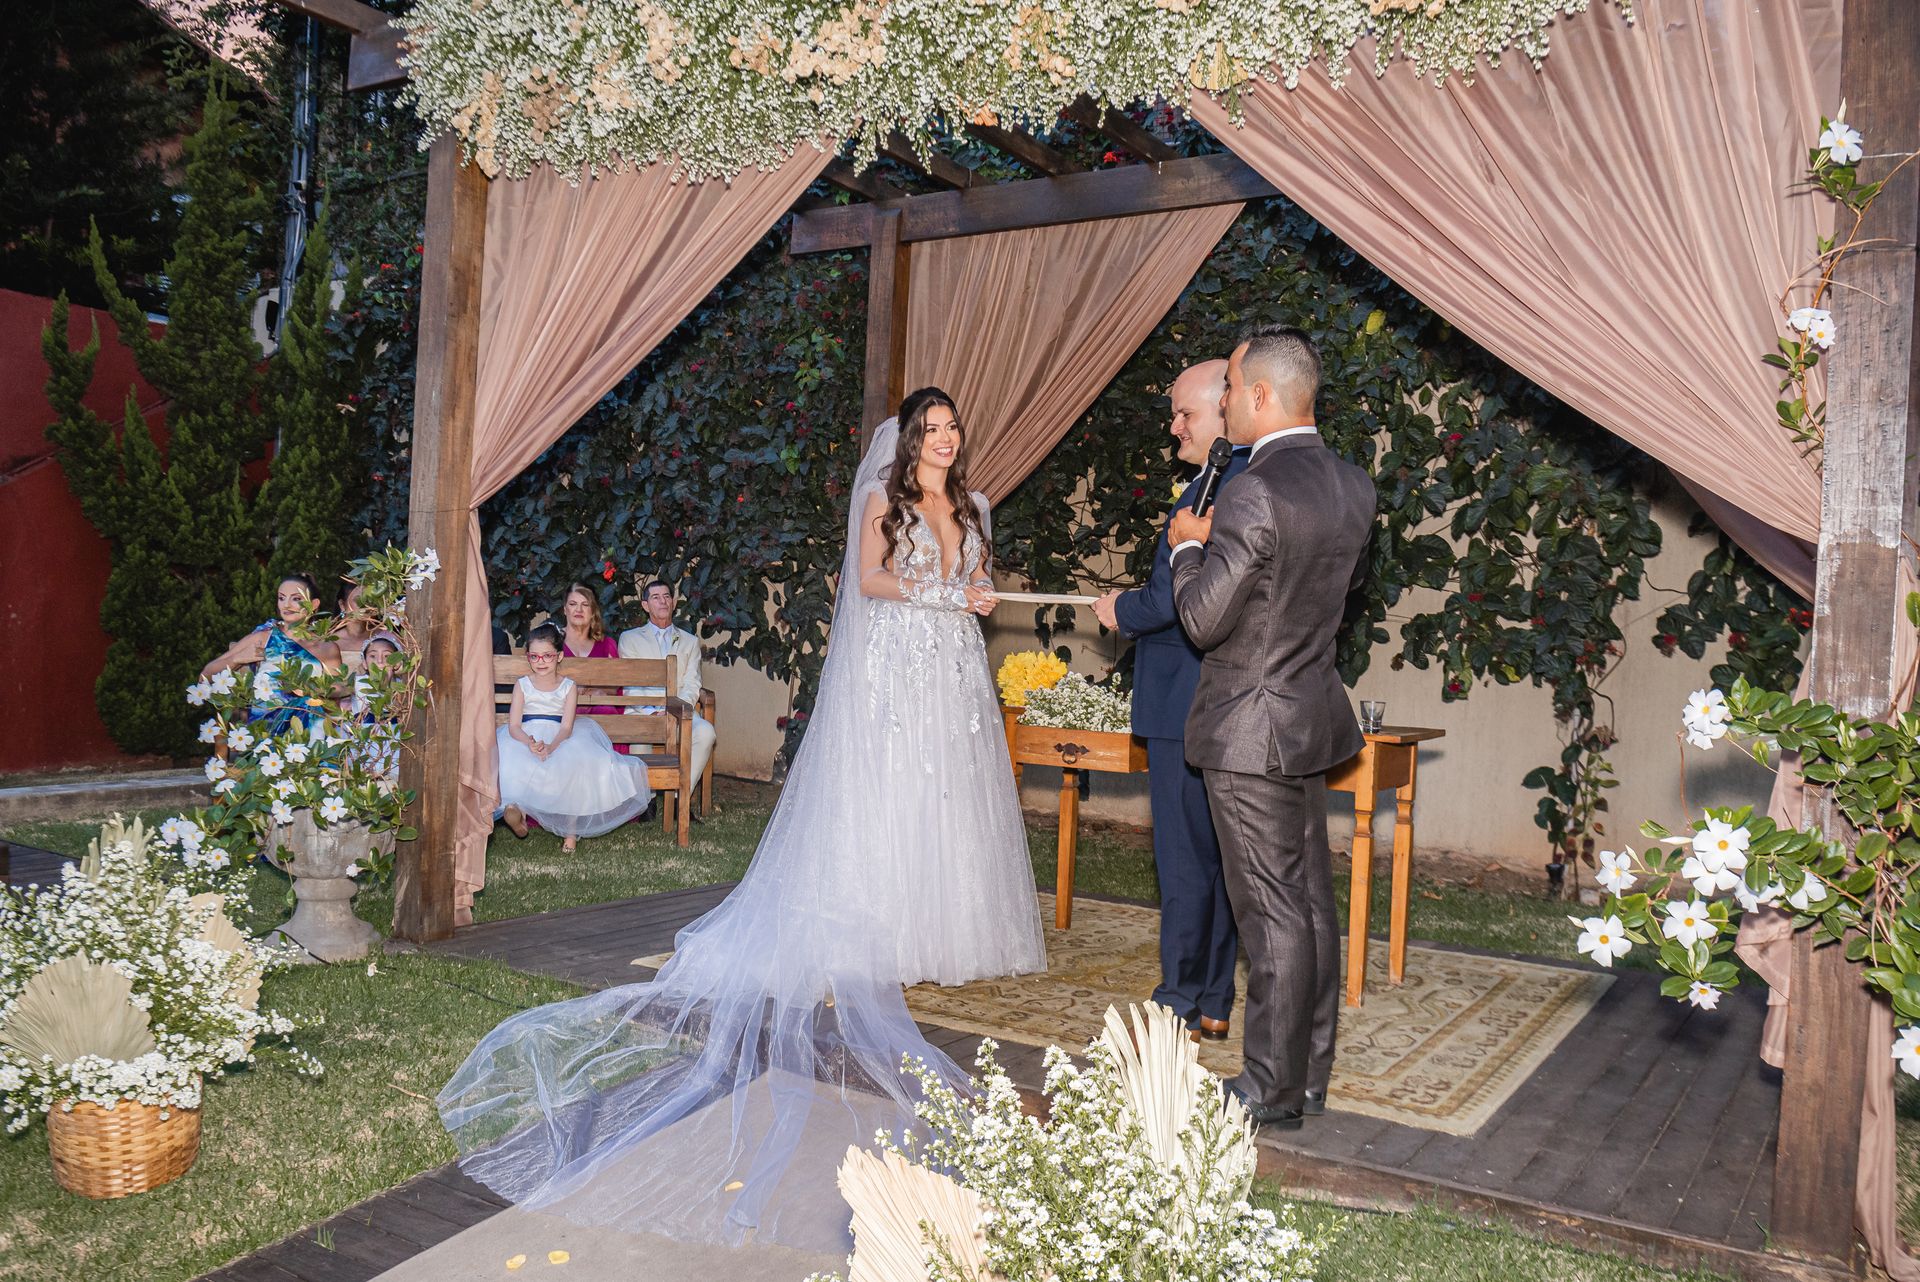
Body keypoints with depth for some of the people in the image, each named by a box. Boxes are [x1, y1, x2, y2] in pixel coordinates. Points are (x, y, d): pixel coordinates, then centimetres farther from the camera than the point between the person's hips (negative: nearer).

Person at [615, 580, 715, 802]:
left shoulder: (690, 641, 21)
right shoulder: (629, 638, 16)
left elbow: (692, 686, 9)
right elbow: (630, 685, 5)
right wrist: (651, 712, -13)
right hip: (641, 711, -1)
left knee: (705, 731, -31)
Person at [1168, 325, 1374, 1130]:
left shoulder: (1254, 496, -22)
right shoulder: (1353, 485, 5)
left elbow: (1203, 620, -19)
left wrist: (1188, 547, -2)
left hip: (1251, 729, -8)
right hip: (1311, 719, 9)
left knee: (1273, 913, 0)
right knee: (1311, 901, 15)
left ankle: (1274, 1090, 12)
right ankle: (1309, 1072, 27)